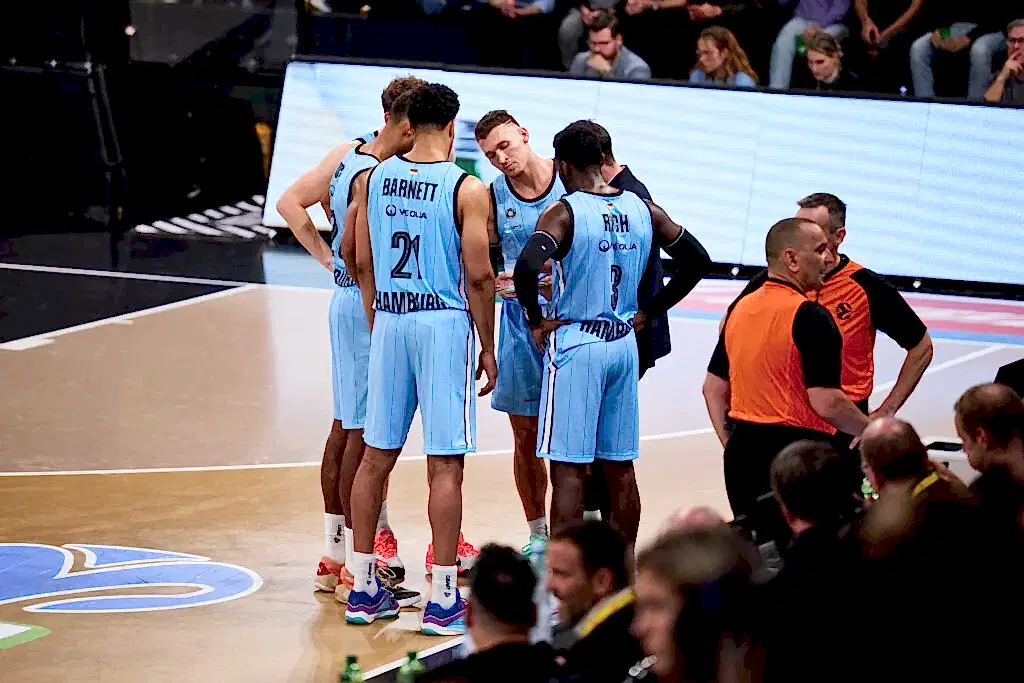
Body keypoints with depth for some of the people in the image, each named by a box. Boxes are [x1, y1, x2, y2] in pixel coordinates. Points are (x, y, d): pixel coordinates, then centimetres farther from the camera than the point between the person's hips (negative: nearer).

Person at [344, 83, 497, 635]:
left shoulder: (372, 179, 5)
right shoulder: (466, 189, -9)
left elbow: (363, 264, 9)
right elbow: (478, 276, -9)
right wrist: (487, 348, 1)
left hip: (388, 321, 5)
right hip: (444, 324, -5)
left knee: (376, 456, 11)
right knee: (445, 465, -1)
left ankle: (363, 590, 17)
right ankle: (442, 601, 0)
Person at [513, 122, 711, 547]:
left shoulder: (563, 213, -13)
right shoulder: (643, 210, 4)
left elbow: (526, 268, -29)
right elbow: (697, 262, 10)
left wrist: (536, 321, -13)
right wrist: (648, 313, 13)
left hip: (574, 344, -6)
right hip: (624, 345, 6)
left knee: (567, 469, -2)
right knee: (620, 469, 13)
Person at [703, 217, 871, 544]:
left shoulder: (741, 307, 11)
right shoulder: (810, 316, -14)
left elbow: (713, 387, 16)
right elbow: (826, 401, -19)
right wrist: (873, 431, -5)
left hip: (742, 451, 8)